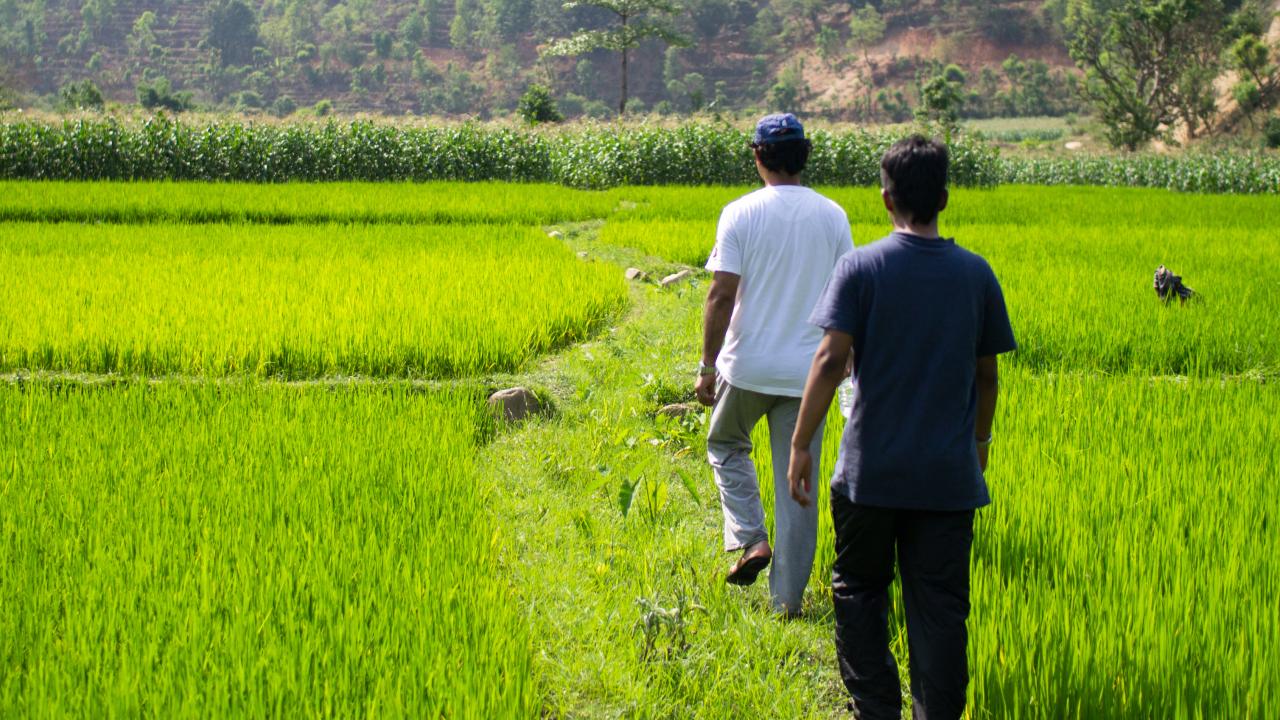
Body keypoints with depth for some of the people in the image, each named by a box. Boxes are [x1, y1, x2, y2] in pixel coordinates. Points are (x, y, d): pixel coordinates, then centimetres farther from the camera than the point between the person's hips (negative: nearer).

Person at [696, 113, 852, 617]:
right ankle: (788, 597, 10)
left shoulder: (741, 214, -8)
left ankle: (750, 538, 4)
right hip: (808, 369, 2)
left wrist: (707, 367, -5)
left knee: (726, 446, 23)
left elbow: (722, 295, -12)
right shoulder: (833, 216, 2)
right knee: (797, 484, 8)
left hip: (748, 366, -2)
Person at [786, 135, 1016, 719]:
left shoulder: (861, 267, -8)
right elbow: (987, 372, 8)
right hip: (949, 474, 2)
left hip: (871, 472, -2)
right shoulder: (975, 274, 1)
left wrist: (801, 445, -8)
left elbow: (830, 360, -14)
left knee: (860, 592, 14)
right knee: (938, 609, 7)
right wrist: (979, 439, 24)